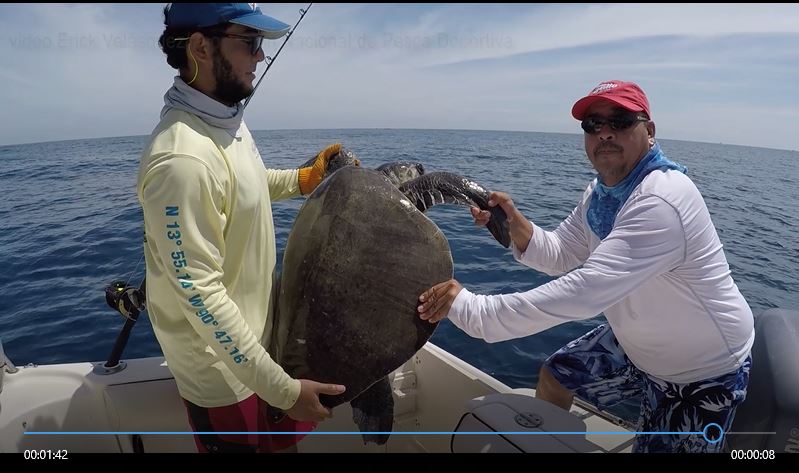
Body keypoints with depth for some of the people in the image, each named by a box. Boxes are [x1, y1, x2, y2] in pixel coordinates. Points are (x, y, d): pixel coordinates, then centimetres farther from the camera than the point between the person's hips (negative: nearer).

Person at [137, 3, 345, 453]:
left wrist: (305, 178, 5)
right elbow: (201, 295, -28)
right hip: (223, 368, -8)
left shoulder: (229, 120, 0)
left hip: (263, 335, 8)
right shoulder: (181, 159, -30)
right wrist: (283, 388, -23)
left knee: (286, 440, 25)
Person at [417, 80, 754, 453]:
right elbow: (559, 254, -1)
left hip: (702, 373, -8)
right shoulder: (602, 190, -4)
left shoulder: (661, 203, -35)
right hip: (636, 342, 8)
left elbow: (583, 293, -44)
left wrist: (469, 307, -45)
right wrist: (512, 220, -20)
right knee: (554, 377, 16)